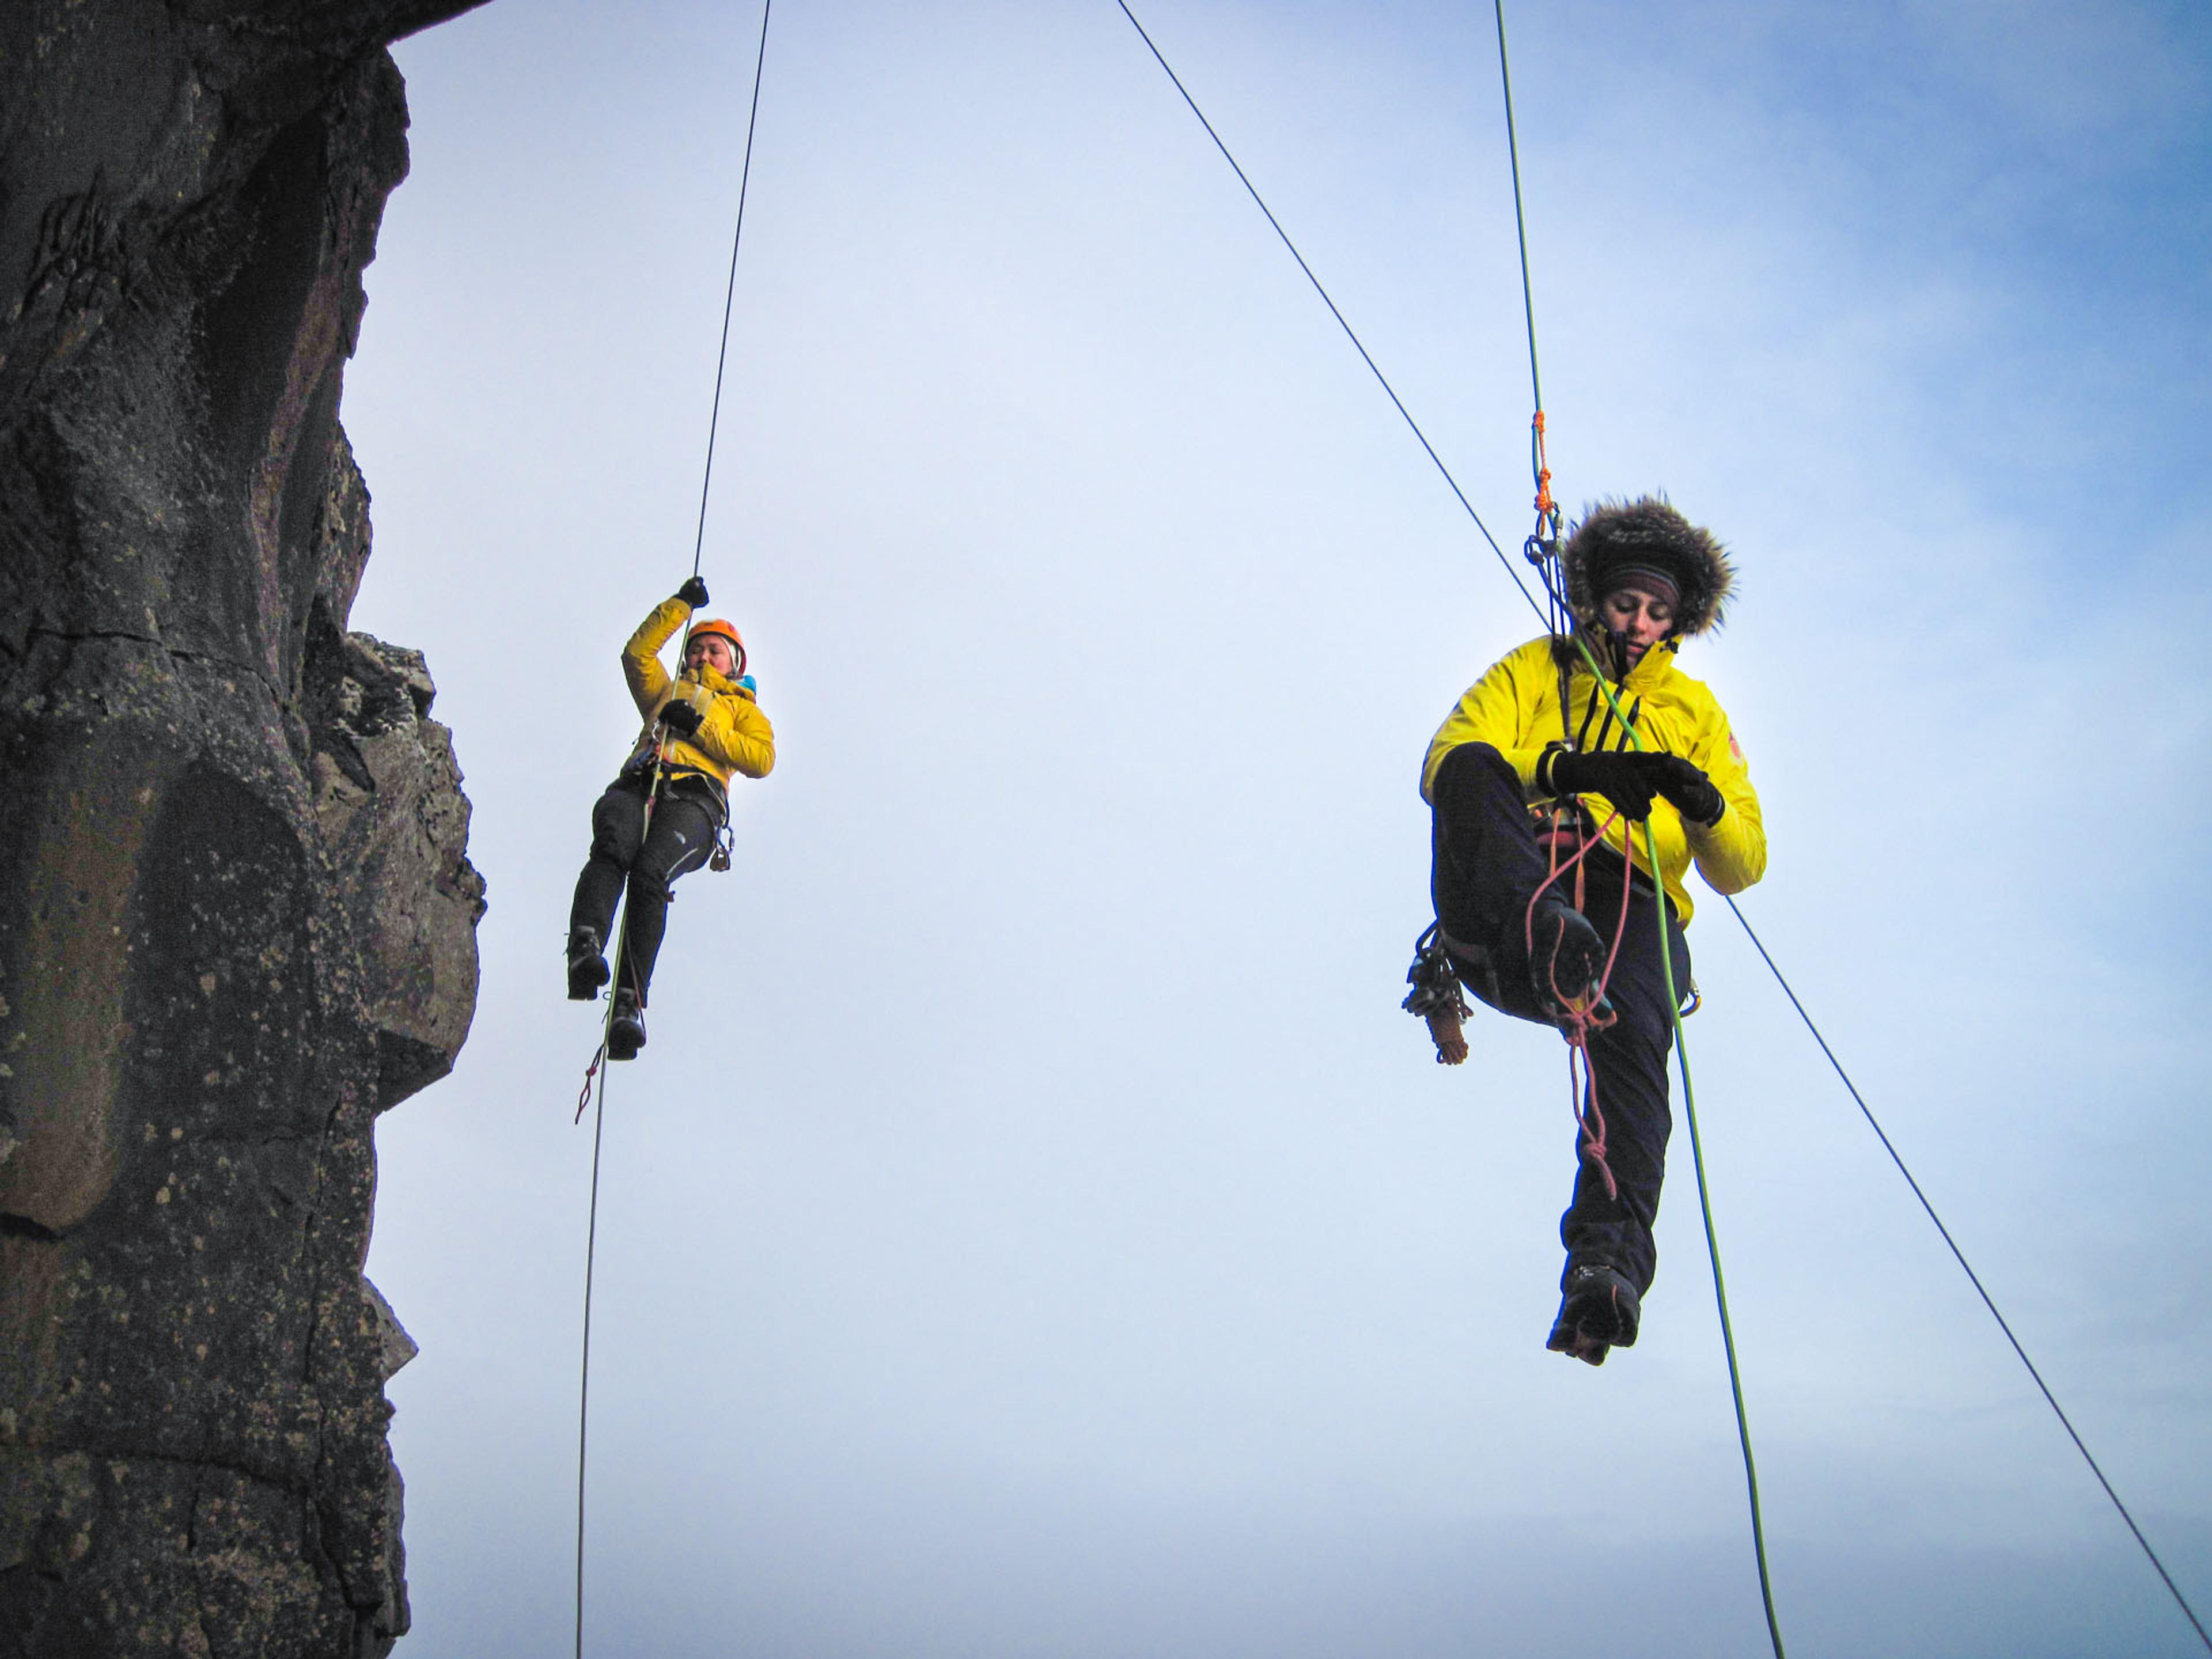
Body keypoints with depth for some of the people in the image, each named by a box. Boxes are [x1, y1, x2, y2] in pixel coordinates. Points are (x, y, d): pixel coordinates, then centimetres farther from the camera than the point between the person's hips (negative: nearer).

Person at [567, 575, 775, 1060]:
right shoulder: (667, 694, 45)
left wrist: (701, 728, 4)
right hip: (634, 787, 3)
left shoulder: (744, 710, 34)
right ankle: (585, 948, -57)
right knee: (612, 850, -36)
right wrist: (680, 604, 27)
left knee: (650, 871, -35)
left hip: (693, 800, -3)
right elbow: (638, 652, 30)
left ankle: (630, 1003, -46)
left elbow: (762, 758, 13)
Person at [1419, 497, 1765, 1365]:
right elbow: (1444, 764, 4)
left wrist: (1705, 805, -7)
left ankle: (1609, 1259, -47)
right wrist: (1563, 769, -14)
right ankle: (1530, 941, -56)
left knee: (1630, 1037, -34)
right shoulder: (1531, 669, 25)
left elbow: (1741, 868, 18)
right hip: (1512, 897, 0)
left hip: (1630, 910, 0)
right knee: (1473, 771, -30)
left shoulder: (1696, 711, 28)